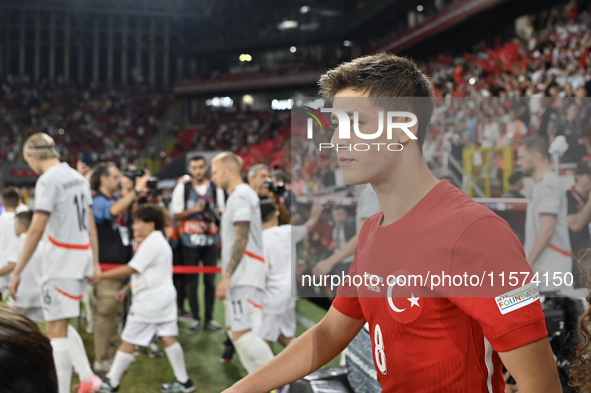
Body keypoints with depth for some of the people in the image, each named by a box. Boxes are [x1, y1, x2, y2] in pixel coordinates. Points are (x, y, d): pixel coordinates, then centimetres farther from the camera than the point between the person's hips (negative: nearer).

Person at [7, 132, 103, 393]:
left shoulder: (48, 179, -13)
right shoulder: (78, 177, 12)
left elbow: (36, 229, -19)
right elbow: (90, 225, 15)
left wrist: (17, 272, -16)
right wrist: (95, 264, 18)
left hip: (61, 260, -8)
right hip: (82, 255, 8)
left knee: (56, 329, -3)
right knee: (59, 325, 20)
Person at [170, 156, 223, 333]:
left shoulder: (215, 188, 7)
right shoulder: (182, 188, 3)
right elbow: (176, 215, 0)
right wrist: (194, 210, -14)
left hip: (210, 238, 2)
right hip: (190, 240, -2)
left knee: (210, 280, 4)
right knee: (191, 281, 0)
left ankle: (209, 319, 12)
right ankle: (195, 319, 10)